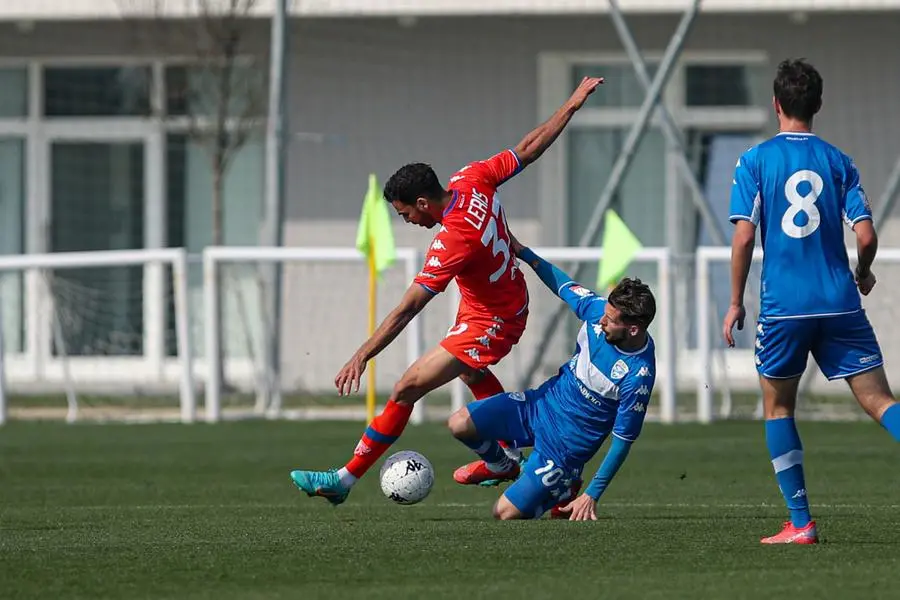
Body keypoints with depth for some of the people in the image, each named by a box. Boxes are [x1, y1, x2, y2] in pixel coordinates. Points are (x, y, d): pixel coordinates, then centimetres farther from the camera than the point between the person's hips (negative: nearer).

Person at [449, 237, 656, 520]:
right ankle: (501, 466, 25)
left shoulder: (638, 375, -29)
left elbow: (622, 442, -21)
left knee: (506, 514, -8)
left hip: (566, 444, -6)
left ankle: (564, 489, 22)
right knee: (459, 424, -8)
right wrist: (522, 251, 6)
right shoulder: (598, 309, -15)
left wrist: (591, 496, -20)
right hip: (545, 401, 6)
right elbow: (562, 284, 7)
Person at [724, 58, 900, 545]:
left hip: (783, 305, -1)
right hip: (840, 302, 2)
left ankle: (801, 523, 6)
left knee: (777, 407, 14)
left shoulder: (755, 161, 0)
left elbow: (744, 235, -7)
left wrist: (735, 303, 2)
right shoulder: (837, 162, 6)